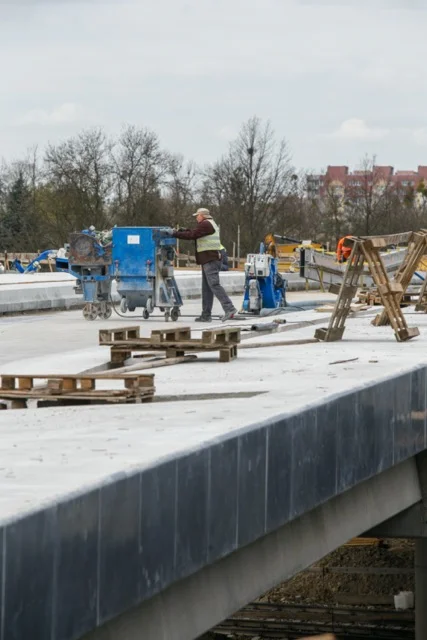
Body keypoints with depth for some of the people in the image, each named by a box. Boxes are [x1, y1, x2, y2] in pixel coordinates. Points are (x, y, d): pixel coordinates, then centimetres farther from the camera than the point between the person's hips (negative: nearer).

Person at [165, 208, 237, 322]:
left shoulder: (205, 224, -9)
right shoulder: (211, 224, 24)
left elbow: (192, 235, -15)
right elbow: (195, 233, 28)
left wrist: (174, 233, -9)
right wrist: (184, 230, 16)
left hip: (210, 260, -11)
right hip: (210, 260, 11)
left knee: (214, 285, -16)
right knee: (206, 288, 10)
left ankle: (229, 309, -23)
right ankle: (206, 315, 11)